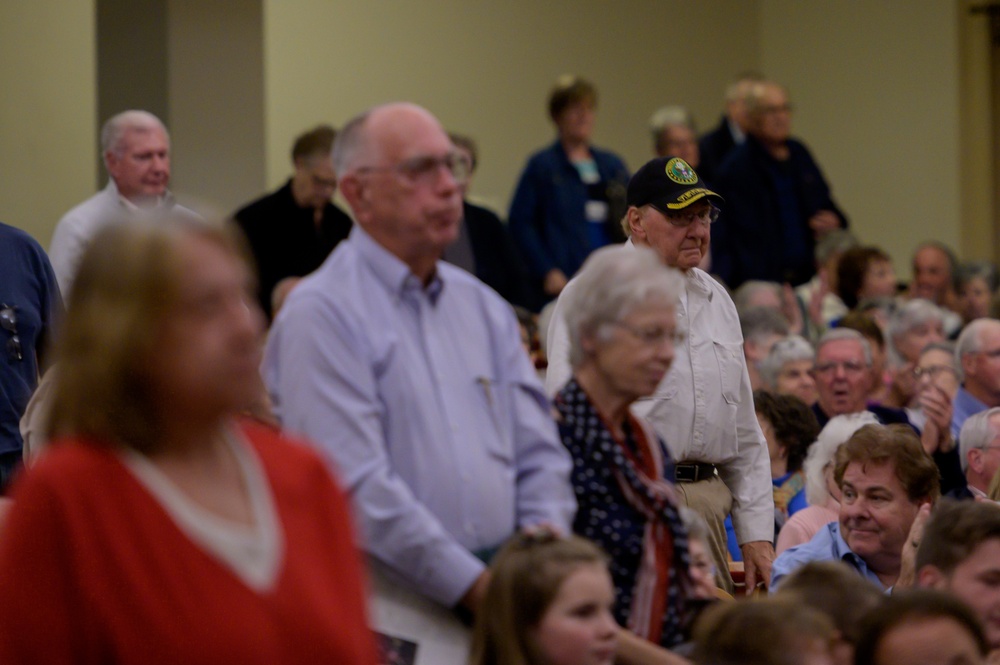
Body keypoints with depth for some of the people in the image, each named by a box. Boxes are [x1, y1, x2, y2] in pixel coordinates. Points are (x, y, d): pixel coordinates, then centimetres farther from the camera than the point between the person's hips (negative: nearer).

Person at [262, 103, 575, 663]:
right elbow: (356, 486, -14)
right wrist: (473, 585, -14)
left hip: (502, 608, 6)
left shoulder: (483, 307, 17)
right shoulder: (322, 314, -6)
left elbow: (540, 453, 16)